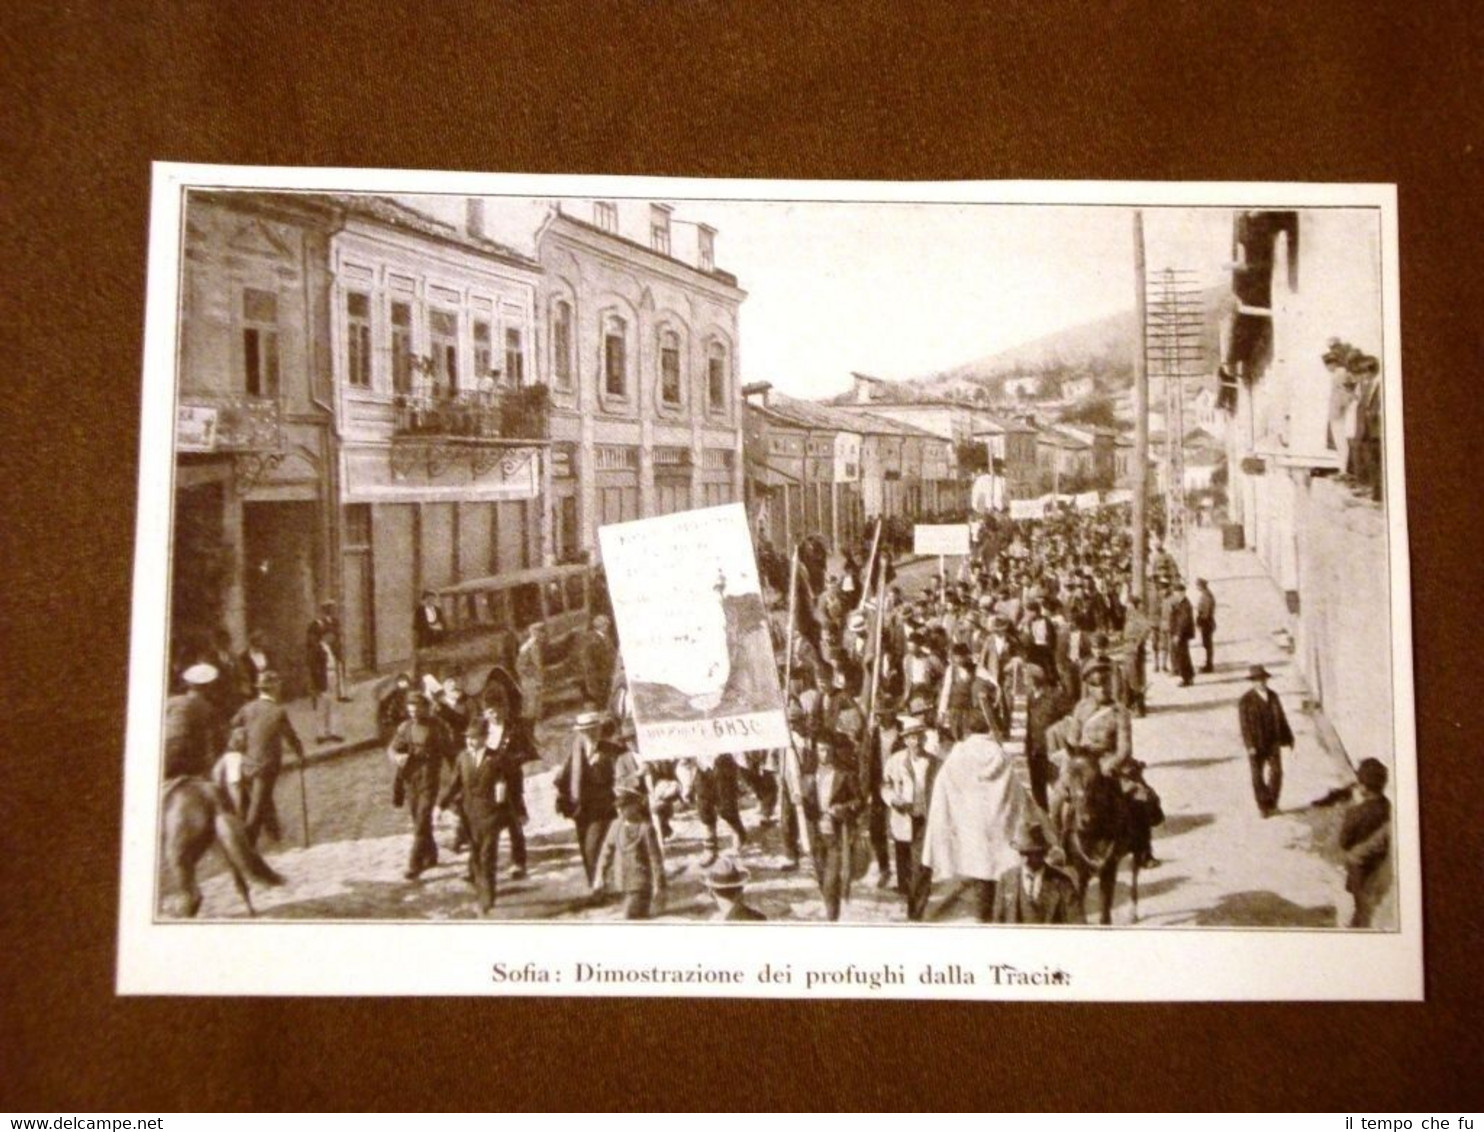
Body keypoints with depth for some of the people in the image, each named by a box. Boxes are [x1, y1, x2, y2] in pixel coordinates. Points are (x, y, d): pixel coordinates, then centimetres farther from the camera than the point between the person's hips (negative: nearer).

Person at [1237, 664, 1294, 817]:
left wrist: (1288, 738, 9)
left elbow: (1281, 718, 9)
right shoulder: (1246, 701, -11)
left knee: (1276, 773, 4)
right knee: (1258, 776, 5)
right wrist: (1250, 746, -18)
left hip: (1273, 742, 4)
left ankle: (1272, 804, 20)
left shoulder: (1273, 696, 5)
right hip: (1256, 745, -4)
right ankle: (1263, 807, 18)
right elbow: (1245, 724, -13)